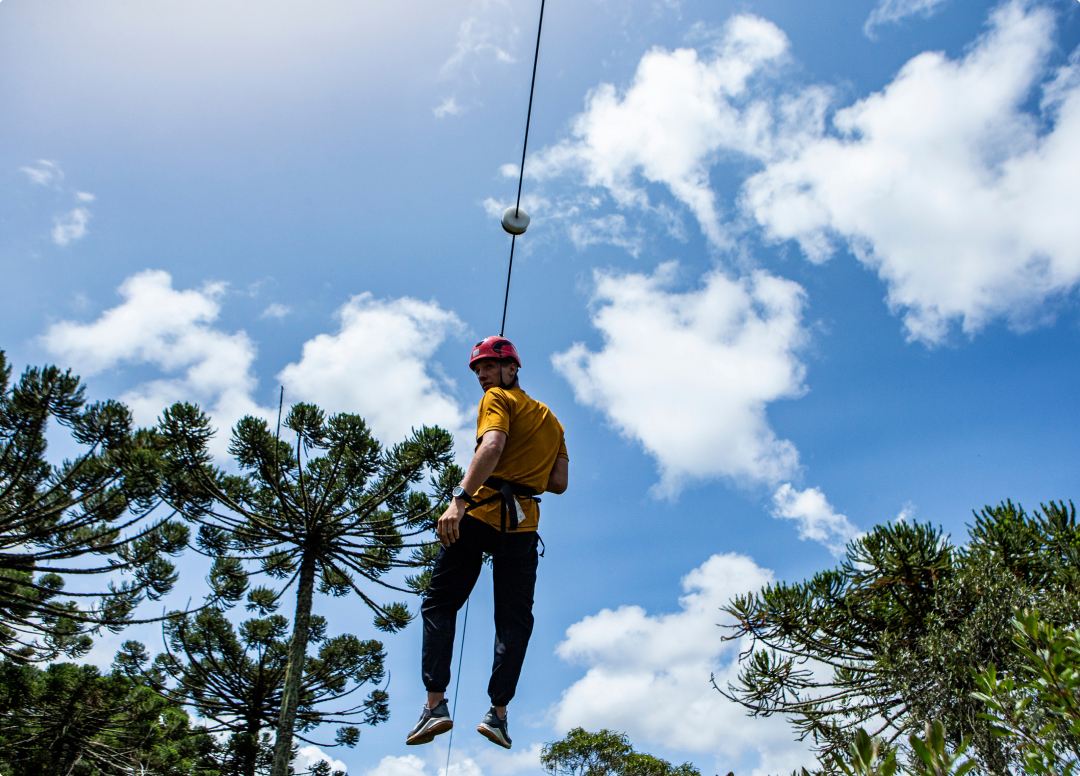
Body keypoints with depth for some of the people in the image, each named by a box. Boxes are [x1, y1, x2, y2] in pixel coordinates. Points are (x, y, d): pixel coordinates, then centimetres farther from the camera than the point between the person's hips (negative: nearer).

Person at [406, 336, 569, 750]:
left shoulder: (498, 399, 3)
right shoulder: (552, 420, 23)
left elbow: (492, 446, -18)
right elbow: (559, 482, 16)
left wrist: (459, 499, -28)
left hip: (481, 513, -5)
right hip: (524, 523, 5)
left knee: (439, 604, 5)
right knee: (514, 619, 9)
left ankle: (435, 704, -3)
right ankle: (499, 712, 2)